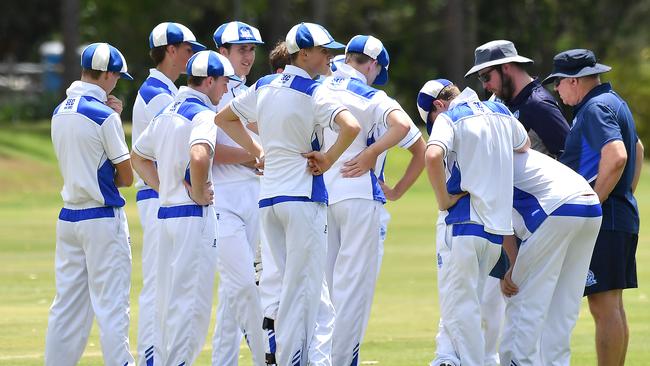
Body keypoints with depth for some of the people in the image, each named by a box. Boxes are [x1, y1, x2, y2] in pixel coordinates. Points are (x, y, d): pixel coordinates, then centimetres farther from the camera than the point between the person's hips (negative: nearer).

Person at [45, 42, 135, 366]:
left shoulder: (60, 111, 8)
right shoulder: (103, 115, -13)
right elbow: (126, 176, -9)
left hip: (68, 218, 7)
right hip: (102, 218, -7)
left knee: (67, 303, 10)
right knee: (111, 304, -6)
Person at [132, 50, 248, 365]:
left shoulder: (167, 112, 15)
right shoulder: (203, 114, -13)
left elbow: (137, 156, 25)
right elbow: (198, 156, -32)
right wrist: (199, 193, -17)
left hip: (166, 210, 9)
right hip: (194, 215, -9)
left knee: (168, 298, 13)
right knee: (191, 298, -7)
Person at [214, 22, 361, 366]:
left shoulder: (264, 86, 9)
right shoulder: (313, 93, -12)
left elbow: (221, 118, 21)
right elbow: (351, 127, -28)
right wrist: (328, 159, -14)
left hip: (267, 196, 7)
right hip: (304, 196, -7)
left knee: (289, 283, 14)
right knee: (303, 287, -3)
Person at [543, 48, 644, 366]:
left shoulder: (595, 108, -14)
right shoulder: (614, 102, 18)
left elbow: (616, 157, -28)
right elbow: (637, 149, 32)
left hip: (602, 221, -10)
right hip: (622, 217, 10)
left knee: (604, 306, -10)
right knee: (612, 307, 13)